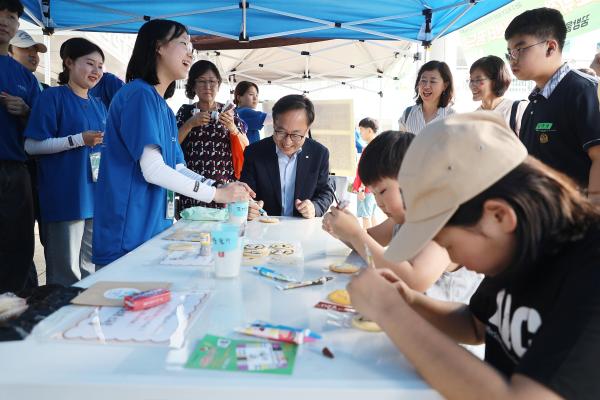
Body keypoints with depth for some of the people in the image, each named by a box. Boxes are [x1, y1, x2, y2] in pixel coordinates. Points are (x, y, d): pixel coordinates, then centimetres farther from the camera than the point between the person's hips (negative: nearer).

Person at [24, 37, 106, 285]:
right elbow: (32, 145, -11)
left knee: (91, 269, 14)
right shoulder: (53, 97, -4)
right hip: (65, 198, -6)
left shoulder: (98, 105, 16)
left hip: (94, 197, 7)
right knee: (66, 273, -1)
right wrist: (80, 139, -18)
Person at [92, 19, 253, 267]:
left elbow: (177, 169, 13)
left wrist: (224, 190, -1)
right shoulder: (139, 94, -11)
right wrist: (215, 194, -15)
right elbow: (152, 169, -20)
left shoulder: (165, 109, 17)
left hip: (155, 229, 9)